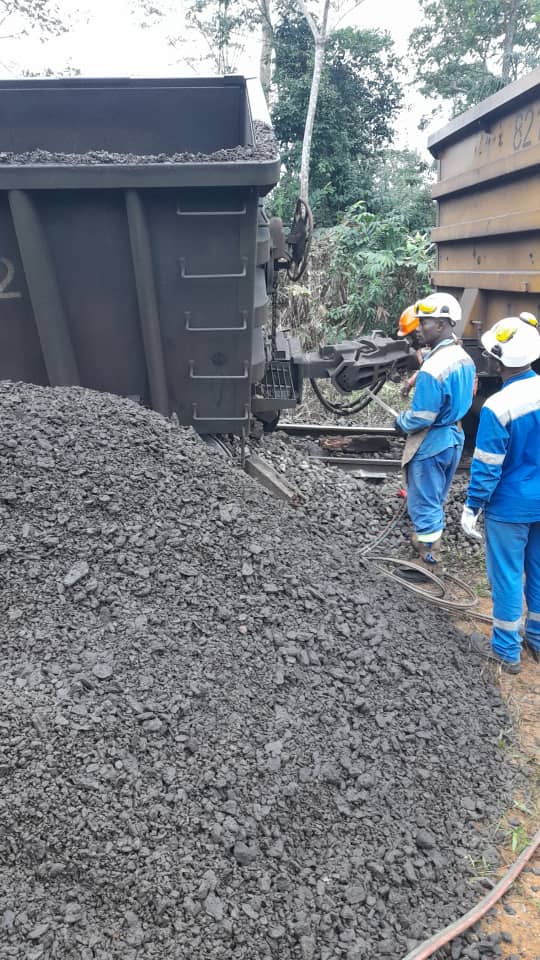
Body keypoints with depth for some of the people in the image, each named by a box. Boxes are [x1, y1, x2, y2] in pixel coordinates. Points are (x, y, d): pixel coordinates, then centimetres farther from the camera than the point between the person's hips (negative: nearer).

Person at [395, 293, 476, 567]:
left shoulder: (433, 368, -26)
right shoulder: (464, 359, 2)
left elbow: (420, 417, -24)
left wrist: (400, 422, -4)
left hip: (431, 444, -9)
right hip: (454, 438, 9)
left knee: (424, 502, 5)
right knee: (436, 498, 23)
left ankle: (428, 557, 16)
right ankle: (430, 539, 40)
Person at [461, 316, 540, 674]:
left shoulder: (498, 406, -23)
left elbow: (487, 466, -18)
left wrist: (472, 507, -7)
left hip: (510, 506, -6)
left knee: (507, 575, 8)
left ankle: (507, 648, 22)